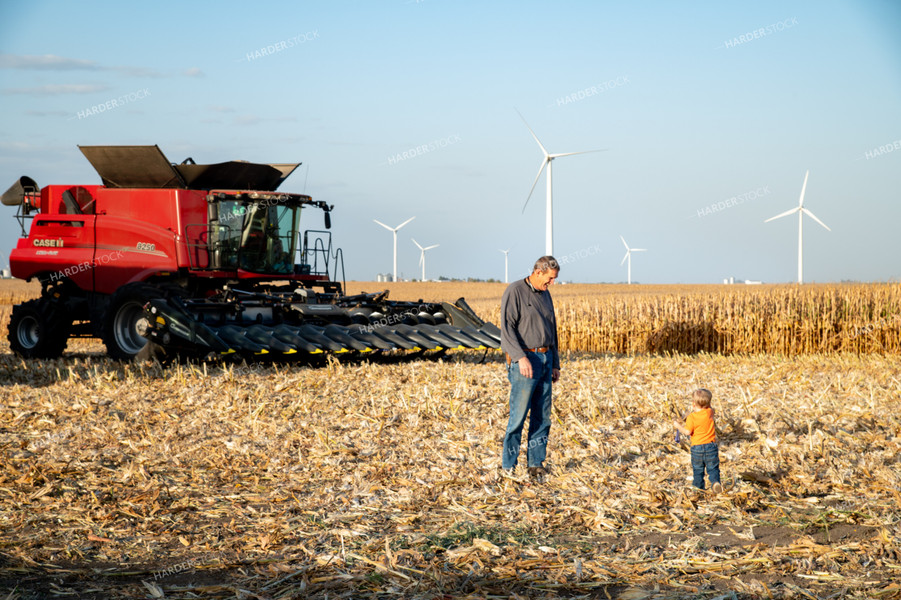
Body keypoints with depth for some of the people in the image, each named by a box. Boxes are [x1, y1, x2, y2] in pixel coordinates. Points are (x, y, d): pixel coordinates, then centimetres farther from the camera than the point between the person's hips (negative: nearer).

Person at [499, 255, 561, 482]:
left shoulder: (545, 295, 15)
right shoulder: (514, 292, -9)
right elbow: (507, 328, -16)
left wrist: (555, 364, 19)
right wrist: (521, 357, -26)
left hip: (545, 359, 7)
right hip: (524, 361, -7)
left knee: (542, 416, 6)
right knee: (518, 415, -7)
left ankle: (536, 463, 13)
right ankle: (508, 466, 2)